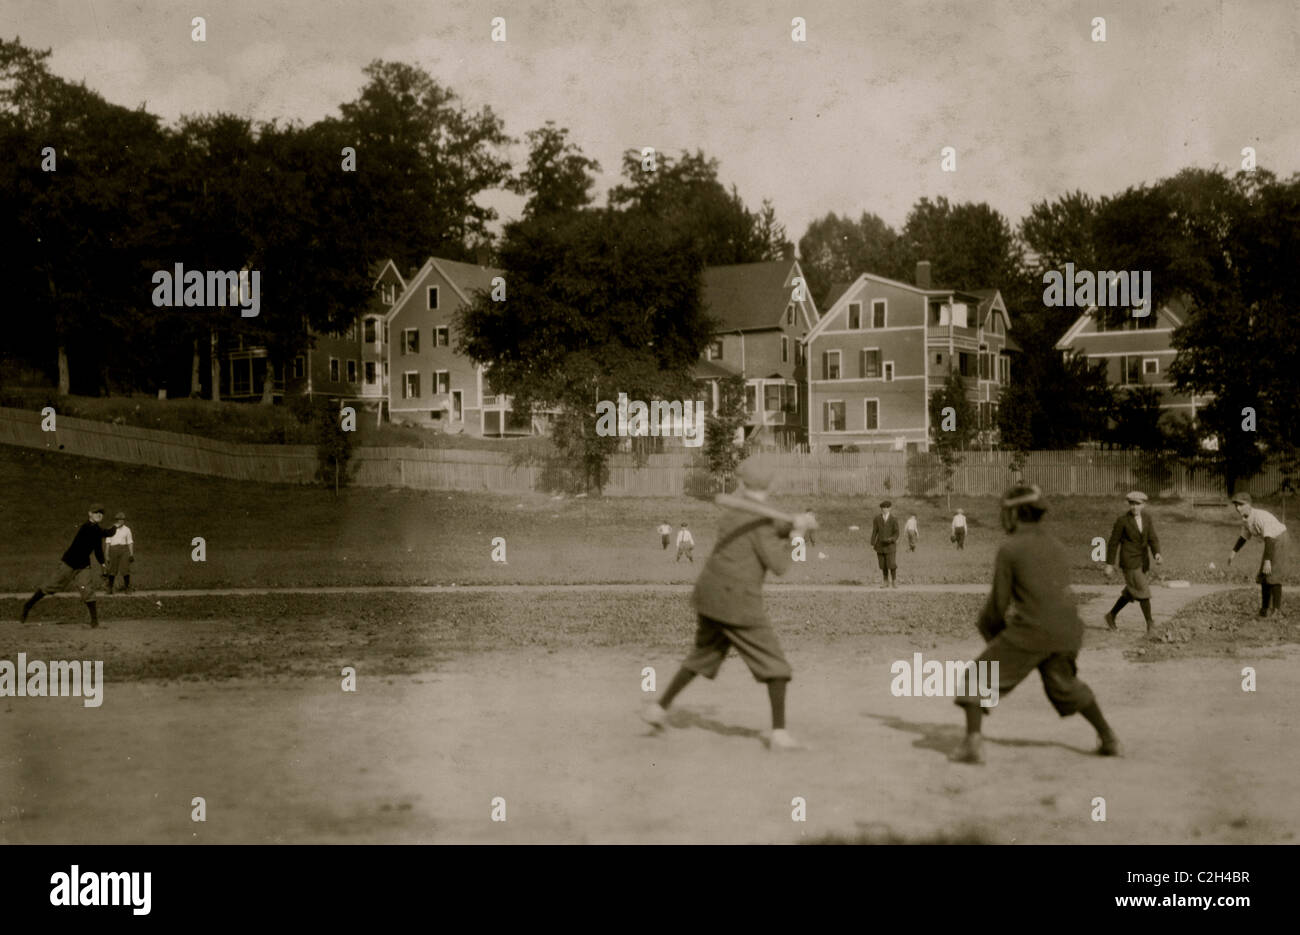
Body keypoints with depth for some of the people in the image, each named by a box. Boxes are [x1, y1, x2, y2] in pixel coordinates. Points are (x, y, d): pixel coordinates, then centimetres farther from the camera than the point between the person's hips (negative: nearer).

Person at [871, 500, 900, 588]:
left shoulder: (894, 519, -6)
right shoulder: (877, 519, -1)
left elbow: (896, 533, -7)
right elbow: (874, 532, 0)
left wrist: (891, 539, -26)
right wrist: (872, 544, -8)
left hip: (890, 545, -2)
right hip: (880, 546, 2)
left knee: (891, 565, -8)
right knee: (883, 565, 4)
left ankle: (894, 581, 9)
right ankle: (886, 582, 15)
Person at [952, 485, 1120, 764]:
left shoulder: (1009, 549, -4)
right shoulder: (1057, 548, 15)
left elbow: (999, 601, -2)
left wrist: (988, 629, 17)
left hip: (1029, 632, -6)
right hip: (1065, 633, 6)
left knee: (977, 678, 6)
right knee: (1064, 685, 31)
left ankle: (973, 741, -10)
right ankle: (1108, 737, 31)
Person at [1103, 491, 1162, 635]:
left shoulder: (1147, 520, 6)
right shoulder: (1122, 520, -9)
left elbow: (1153, 540, -4)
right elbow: (1113, 543, -5)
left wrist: (1157, 554, -24)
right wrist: (1109, 564, -5)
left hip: (1142, 561, 6)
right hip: (1129, 561, -6)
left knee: (1130, 593, 15)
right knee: (1143, 591, -13)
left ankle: (1111, 616, 32)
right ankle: (1150, 624, -9)